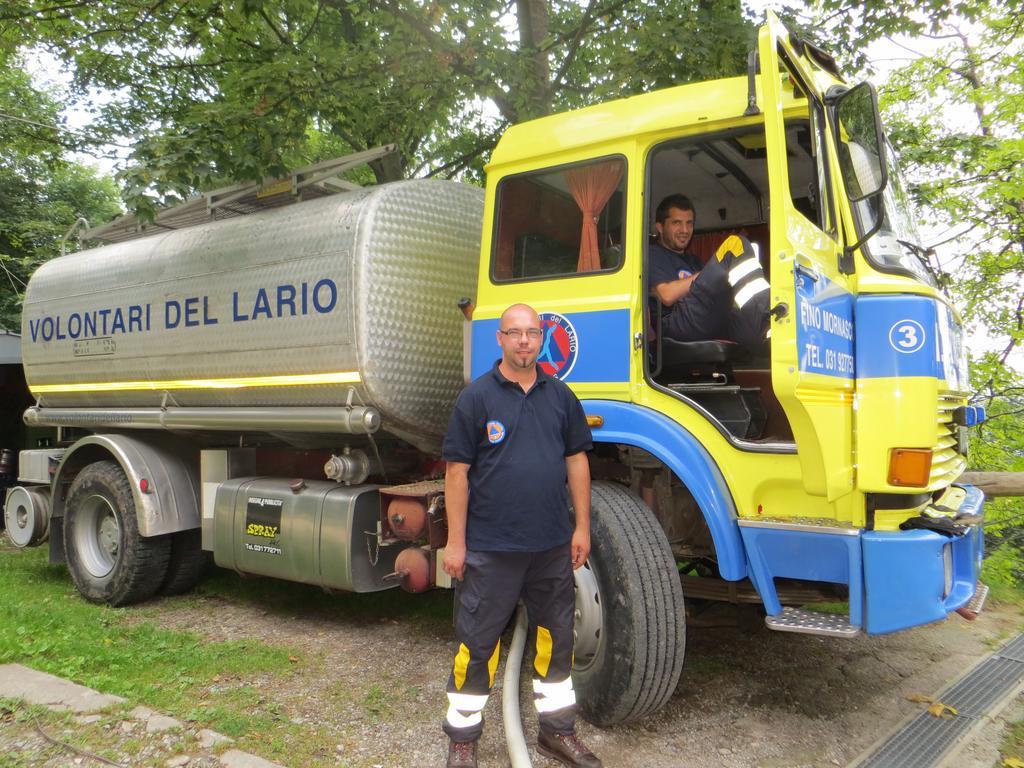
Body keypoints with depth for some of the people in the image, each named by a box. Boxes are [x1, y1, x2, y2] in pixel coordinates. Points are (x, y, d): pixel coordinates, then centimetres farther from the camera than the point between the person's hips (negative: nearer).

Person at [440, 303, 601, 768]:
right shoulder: (477, 397, -6)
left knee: (555, 637, 16)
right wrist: (456, 541, -9)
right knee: (478, 642, 5)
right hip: (491, 547, -4)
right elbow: (457, 471, -7)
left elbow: (576, 460, 10)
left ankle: (557, 730, 34)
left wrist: (582, 527, 6)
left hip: (552, 545, 5)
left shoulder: (560, 396, 7)